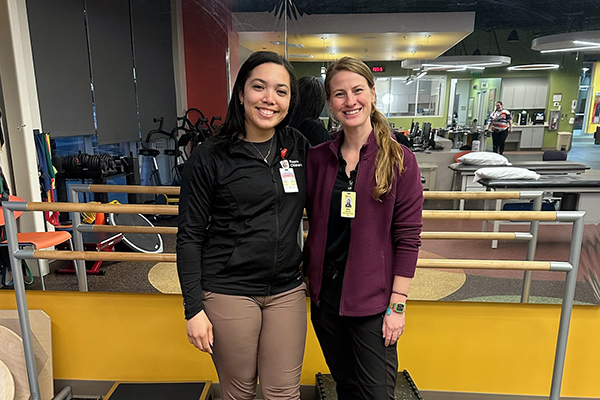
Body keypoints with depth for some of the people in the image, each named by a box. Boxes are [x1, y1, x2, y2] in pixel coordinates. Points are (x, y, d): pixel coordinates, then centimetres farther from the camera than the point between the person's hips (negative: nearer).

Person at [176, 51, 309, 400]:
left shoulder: (297, 146, 2)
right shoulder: (209, 158, -8)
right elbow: (190, 237, -5)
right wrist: (193, 309, -7)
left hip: (287, 289, 3)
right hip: (229, 290, -2)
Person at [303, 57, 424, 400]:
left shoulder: (400, 160, -9)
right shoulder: (317, 158, 0)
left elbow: (408, 237, -9)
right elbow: (312, 222, 8)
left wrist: (397, 305, -10)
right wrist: (307, 277, 5)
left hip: (372, 299, -3)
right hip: (324, 294, 4)